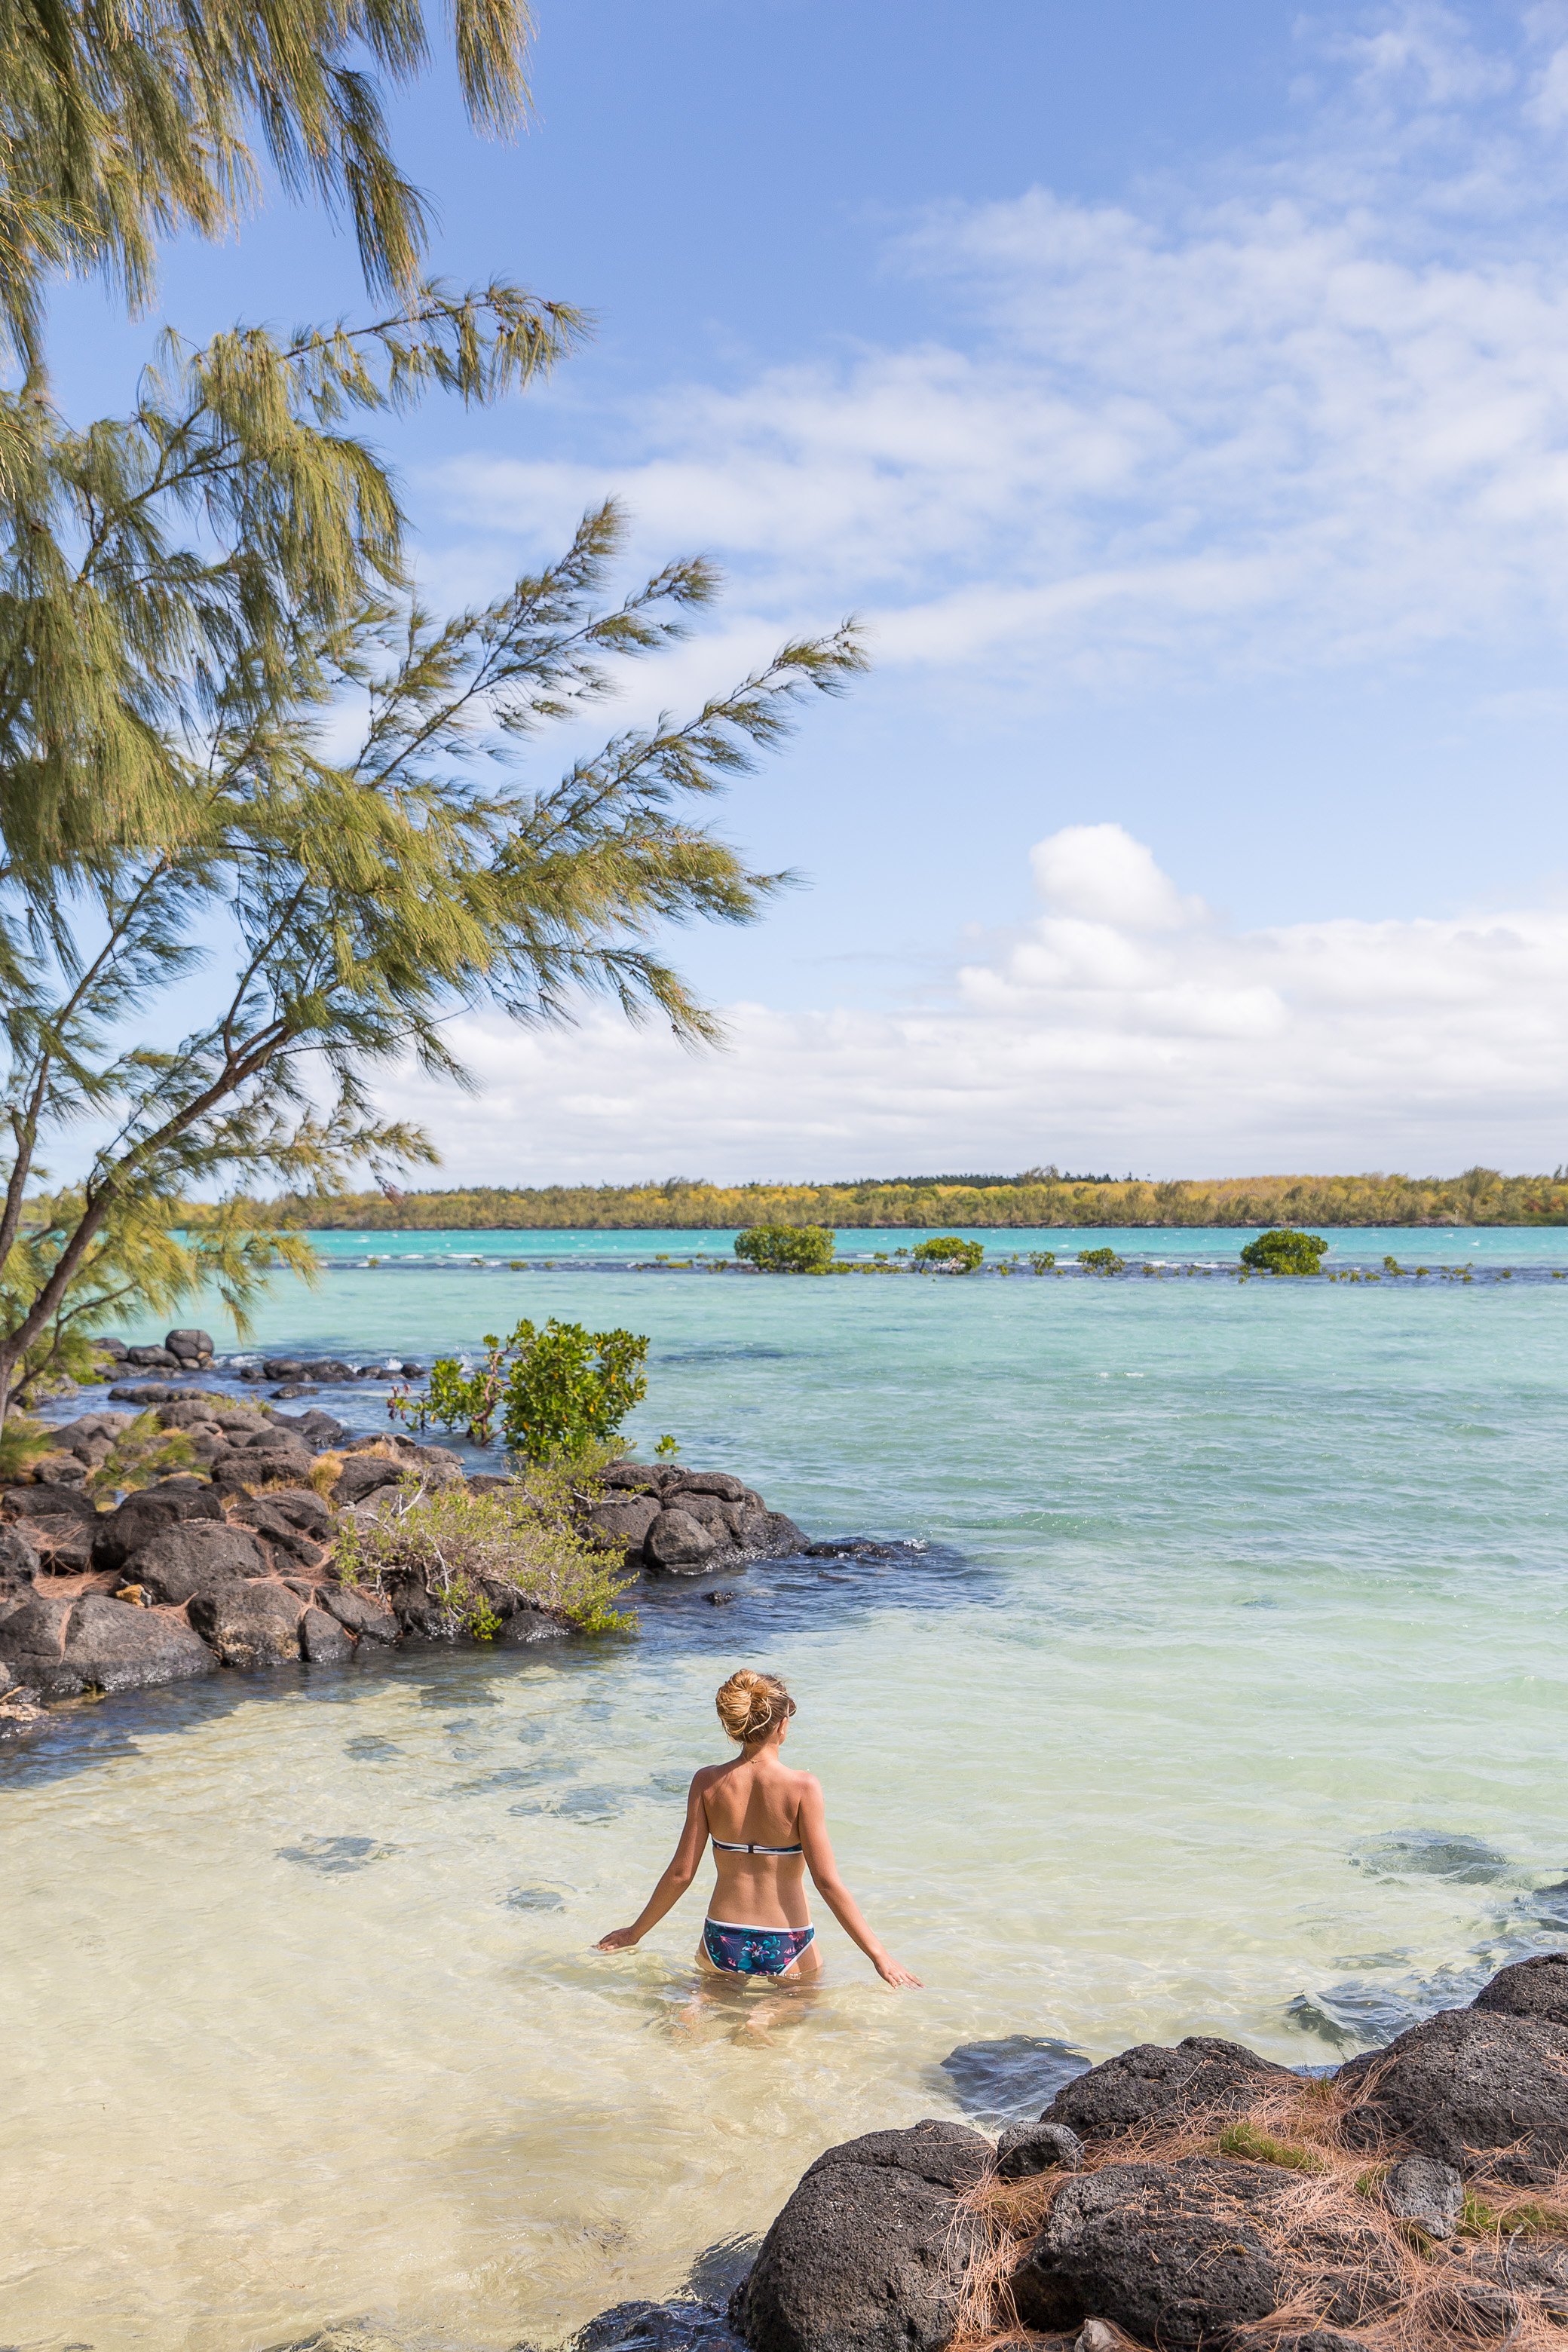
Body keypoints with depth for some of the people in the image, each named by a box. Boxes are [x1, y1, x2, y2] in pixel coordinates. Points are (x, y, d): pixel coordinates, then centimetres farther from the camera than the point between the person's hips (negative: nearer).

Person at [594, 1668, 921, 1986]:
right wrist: (878, 1954, -7)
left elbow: (681, 1873, -4)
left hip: (722, 1942, 3)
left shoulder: (707, 1782, -7)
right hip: (787, 1946, -3)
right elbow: (828, 1883, -15)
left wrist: (635, 1932, 11)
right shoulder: (802, 1788, -15)